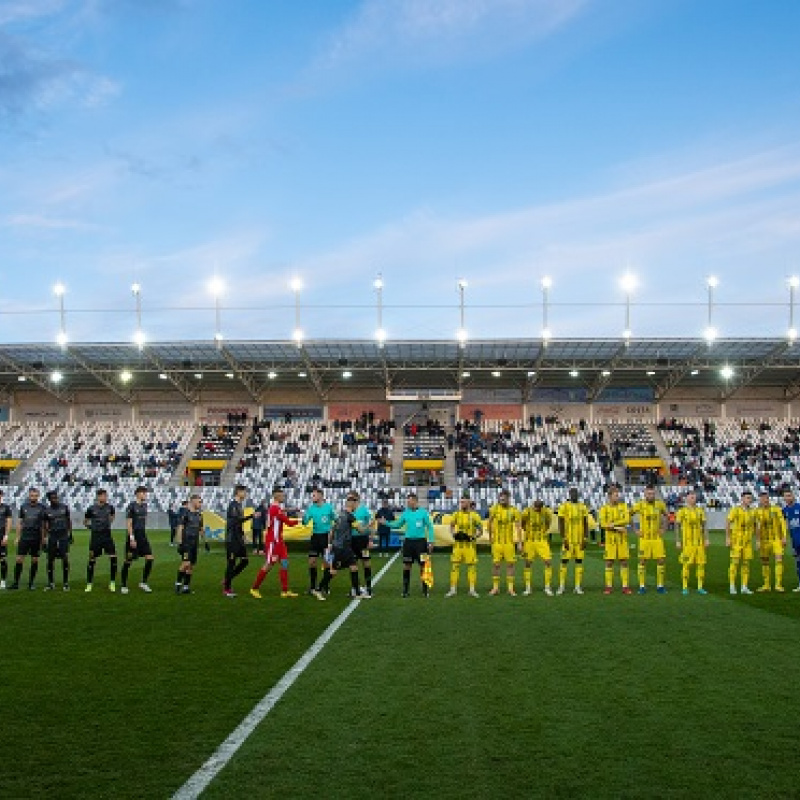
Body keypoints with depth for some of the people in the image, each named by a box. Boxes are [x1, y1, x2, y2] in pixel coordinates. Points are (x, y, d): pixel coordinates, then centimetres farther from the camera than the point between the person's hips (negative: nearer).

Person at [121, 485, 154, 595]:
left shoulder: (144, 505, 10)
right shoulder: (132, 506, -11)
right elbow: (129, 523, -14)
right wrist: (132, 538, -19)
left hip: (143, 536, 7)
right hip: (134, 536, -7)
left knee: (149, 558, -3)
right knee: (128, 561, 1)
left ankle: (144, 583, 8)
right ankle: (123, 586, 13)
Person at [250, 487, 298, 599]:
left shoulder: (275, 508, 14)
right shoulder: (275, 509, -17)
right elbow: (289, 523, -17)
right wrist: (299, 520, -3)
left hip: (278, 541, 10)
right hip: (272, 541, -10)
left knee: (285, 563, 5)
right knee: (269, 565, -4)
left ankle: (285, 590, 7)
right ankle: (254, 588, 8)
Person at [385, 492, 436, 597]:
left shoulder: (423, 512, -5)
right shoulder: (405, 513, 4)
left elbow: (430, 527, -2)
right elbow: (398, 524, 12)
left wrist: (431, 541, -7)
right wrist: (386, 523, -1)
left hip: (421, 541, -3)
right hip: (408, 541, 3)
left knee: (423, 566, 1)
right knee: (406, 566, 6)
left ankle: (425, 590, 11)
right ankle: (405, 590, 16)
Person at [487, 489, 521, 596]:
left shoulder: (514, 511, -3)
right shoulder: (494, 509, -1)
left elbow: (518, 528, -1)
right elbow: (490, 523, 14)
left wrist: (519, 543, -6)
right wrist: (490, 536, 17)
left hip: (509, 542, 0)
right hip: (497, 542, 0)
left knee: (510, 563, 1)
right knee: (496, 564, 2)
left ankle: (510, 588, 9)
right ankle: (495, 587, 12)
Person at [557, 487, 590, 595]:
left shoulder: (583, 507, 8)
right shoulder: (564, 506, -3)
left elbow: (586, 524, 9)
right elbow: (561, 524, -5)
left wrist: (585, 538, 1)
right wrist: (563, 539, -11)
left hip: (580, 540, 3)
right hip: (568, 539, -3)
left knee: (579, 561, 4)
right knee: (564, 561, -2)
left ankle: (578, 587, 10)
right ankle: (562, 586, 5)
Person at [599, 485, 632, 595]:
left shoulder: (623, 506, 4)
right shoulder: (604, 508, 0)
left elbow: (627, 520, -10)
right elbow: (603, 524, -10)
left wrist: (613, 524, -16)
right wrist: (617, 528, -16)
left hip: (622, 539, 1)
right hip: (610, 538, -1)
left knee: (624, 561, 2)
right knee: (609, 562, 1)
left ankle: (625, 586, 6)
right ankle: (609, 586, 7)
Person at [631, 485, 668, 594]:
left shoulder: (660, 504, 1)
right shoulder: (640, 505, -5)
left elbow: (665, 515, 19)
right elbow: (629, 515, 5)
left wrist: (663, 528, 9)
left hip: (657, 538, 2)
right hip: (644, 538, -2)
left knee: (661, 560, -1)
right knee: (642, 561, 1)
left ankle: (660, 586, 9)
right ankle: (642, 586, 9)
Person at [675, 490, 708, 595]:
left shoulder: (700, 511, 10)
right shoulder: (682, 511, -1)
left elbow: (704, 526, 13)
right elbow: (677, 527, -1)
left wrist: (706, 539, 5)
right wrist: (677, 541, -6)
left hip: (699, 542, 4)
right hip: (687, 542, -4)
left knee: (701, 564, 2)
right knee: (686, 564, -3)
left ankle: (700, 587, 11)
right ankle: (685, 587, 5)